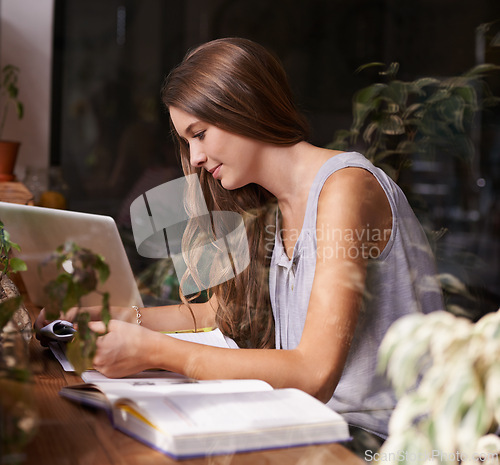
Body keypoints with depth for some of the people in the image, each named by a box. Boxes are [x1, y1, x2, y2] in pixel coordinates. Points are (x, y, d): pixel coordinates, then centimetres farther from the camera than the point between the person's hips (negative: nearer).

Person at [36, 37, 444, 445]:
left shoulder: (345, 187, -19)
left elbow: (315, 374, -25)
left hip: (382, 439, -6)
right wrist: (112, 317, 4)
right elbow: (217, 313, 16)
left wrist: (153, 351, -24)